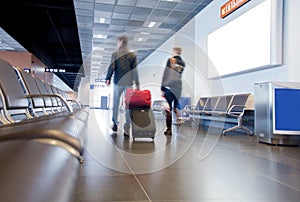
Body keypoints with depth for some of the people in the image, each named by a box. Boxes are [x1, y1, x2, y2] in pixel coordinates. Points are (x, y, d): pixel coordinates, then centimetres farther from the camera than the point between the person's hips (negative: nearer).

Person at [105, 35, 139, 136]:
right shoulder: (132, 55, 1)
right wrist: (137, 84, 4)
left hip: (118, 82, -1)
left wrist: (108, 79, 2)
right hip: (129, 83, 1)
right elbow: (134, 70, 0)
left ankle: (115, 123, 24)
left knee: (116, 103, 14)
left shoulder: (115, 54, -3)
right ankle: (127, 128, 2)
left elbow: (111, 68, -7)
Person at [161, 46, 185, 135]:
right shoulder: (183, 63, 11)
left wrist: (162, 87, -5)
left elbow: (165, 74, -6)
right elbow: (180, 75, 11)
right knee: (175, 107, 16)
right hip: (178, 87, 5)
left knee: (168, 108, -1)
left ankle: (169, 129, 0)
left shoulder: (170, 60, -2)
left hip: (168, 86, -4)